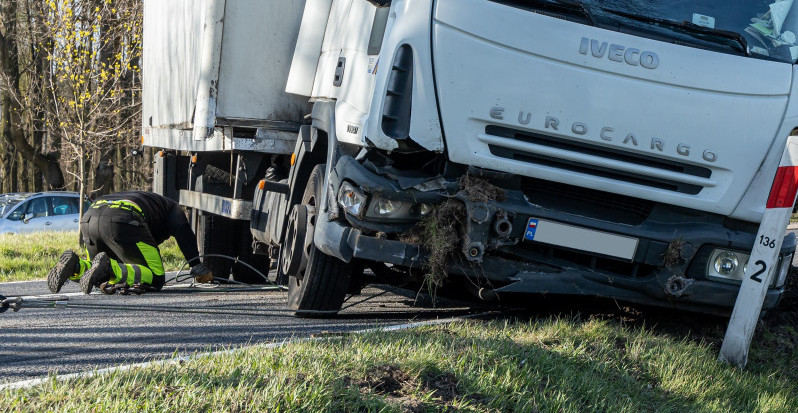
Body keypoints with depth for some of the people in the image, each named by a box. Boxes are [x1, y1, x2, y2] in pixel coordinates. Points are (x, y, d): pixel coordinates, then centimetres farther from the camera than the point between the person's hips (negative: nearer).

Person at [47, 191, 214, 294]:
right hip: (121, 219, -7)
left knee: (100, 277, 27)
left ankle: (75, 265, -5)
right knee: (155, 278, -4)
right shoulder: (172, 208, 29)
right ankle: (108, 268, -26)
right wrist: (198, 268, 3)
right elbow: (184, 234, 7)